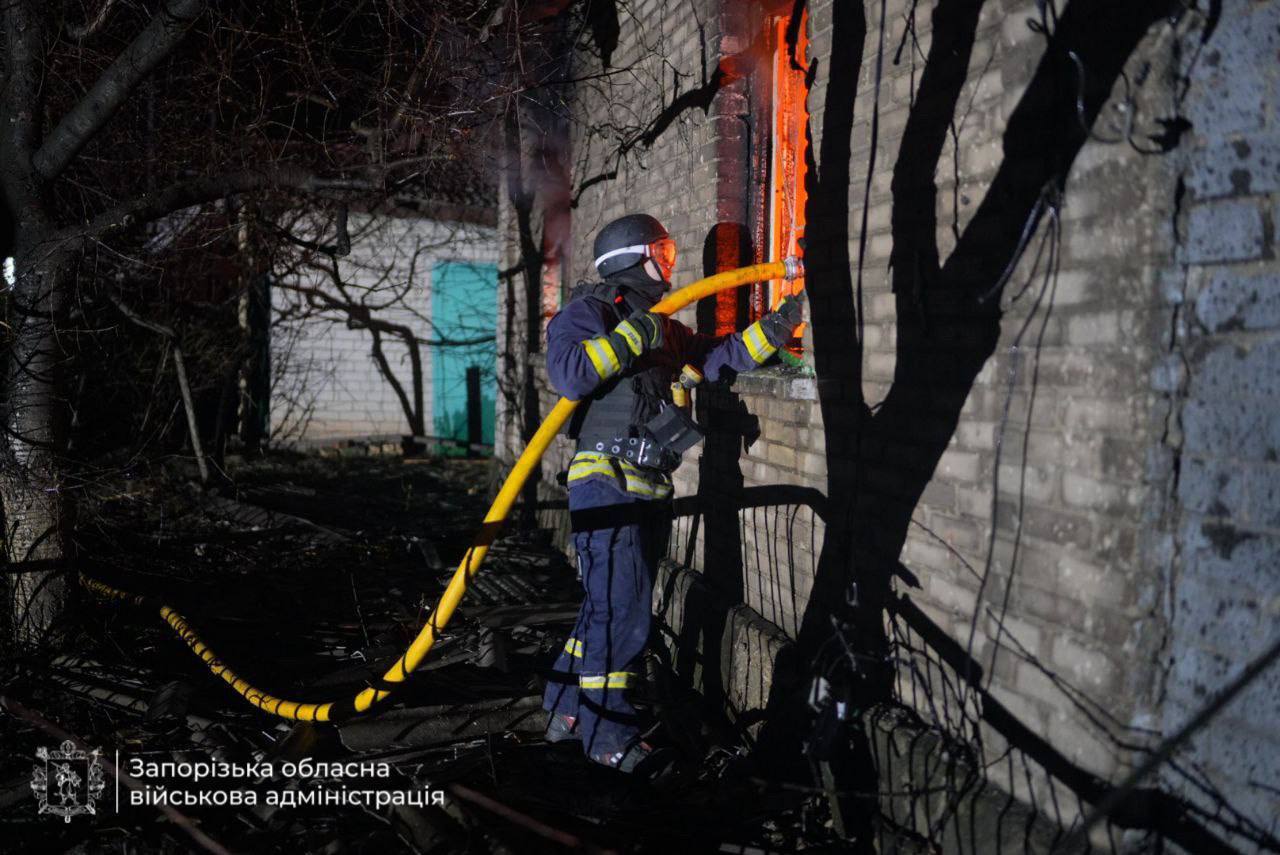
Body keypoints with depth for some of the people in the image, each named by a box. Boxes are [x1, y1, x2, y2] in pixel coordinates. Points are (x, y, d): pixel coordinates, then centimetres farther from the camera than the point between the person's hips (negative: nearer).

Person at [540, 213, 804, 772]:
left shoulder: (664, 331, 21)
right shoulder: (587, 313, -4)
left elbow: (724, 356, 21)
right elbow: (568, 375, -23)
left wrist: (777, 325, 12)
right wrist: (633, 336, -17)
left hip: (650, 488, 9)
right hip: (606, 484, -9)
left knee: (608, 607, 14)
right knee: (622, 611, -8)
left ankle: (566, 711, 26)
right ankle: (608, 734, 3)